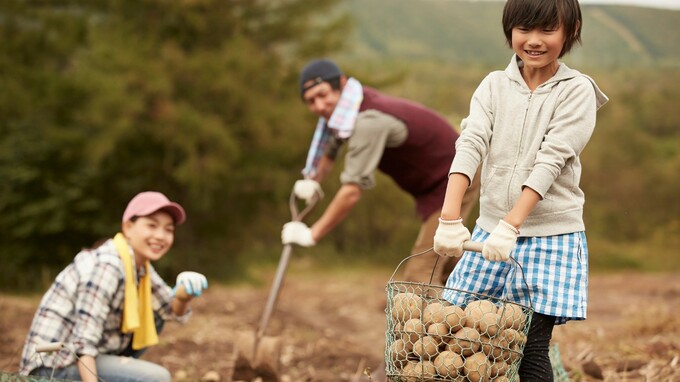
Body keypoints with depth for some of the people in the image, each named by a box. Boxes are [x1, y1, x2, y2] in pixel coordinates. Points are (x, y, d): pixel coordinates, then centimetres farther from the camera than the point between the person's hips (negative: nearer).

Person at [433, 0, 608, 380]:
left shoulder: (577, 91, -4)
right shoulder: (494, 86, 6)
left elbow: (551, 161, -14)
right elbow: (471, 146, -8)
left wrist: (512, 224, -24)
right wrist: (450, 218, -22)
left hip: (551, 235, -4)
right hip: (491, 228, 4)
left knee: (532, 347, -8)